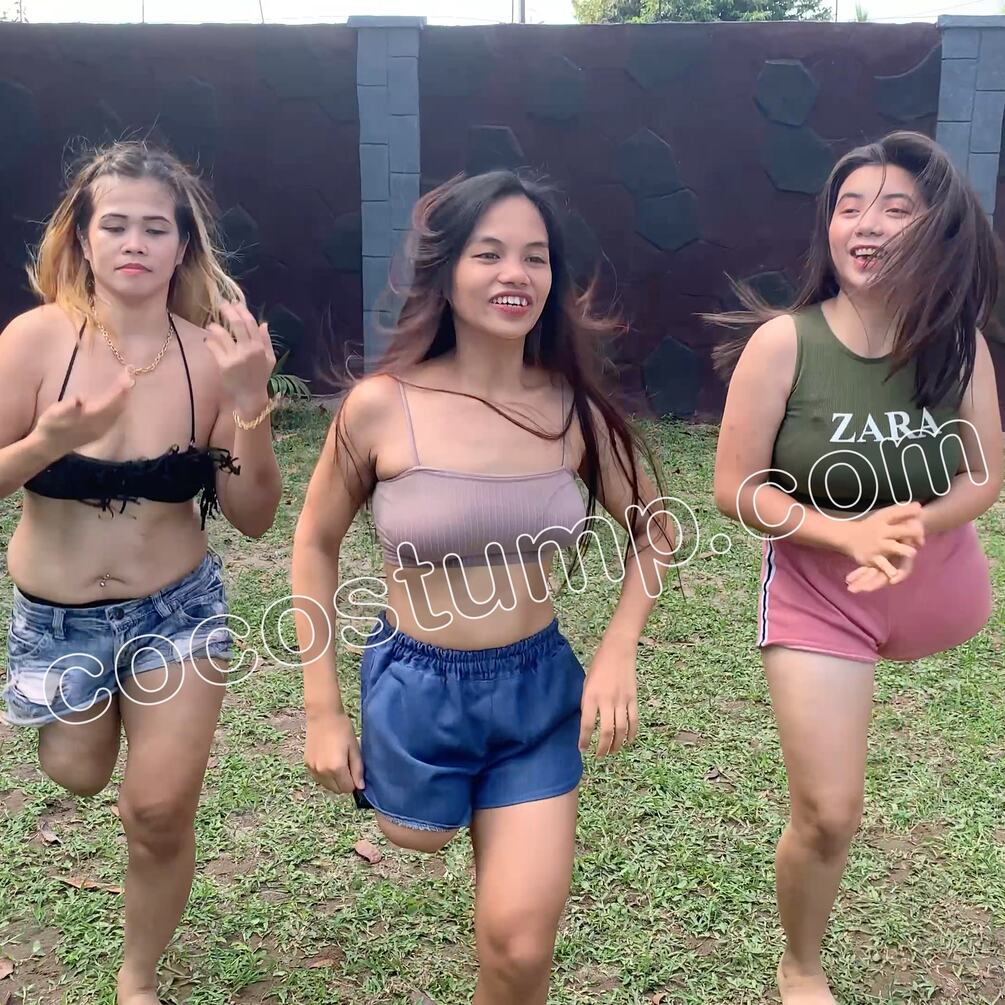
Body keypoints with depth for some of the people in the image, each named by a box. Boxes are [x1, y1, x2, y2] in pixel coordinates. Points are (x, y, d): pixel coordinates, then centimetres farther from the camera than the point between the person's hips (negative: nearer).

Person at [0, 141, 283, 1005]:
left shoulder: (212, 354, -14)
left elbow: (254, 519, -13)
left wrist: (251, 407, -28)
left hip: (177, 610, 0)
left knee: (162, 812, -1)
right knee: (79, 777, 21)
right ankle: (102, 723, 59)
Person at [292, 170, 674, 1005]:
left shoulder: (574, 406, -9)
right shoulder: (382, 406, -16)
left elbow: (653, 532, 6)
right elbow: (315, 545, -2)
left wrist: (617, 654, -7)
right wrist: (323, 711, -2)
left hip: (541, 688, 1)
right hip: (417, 688, -1)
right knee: (420, 840, 25)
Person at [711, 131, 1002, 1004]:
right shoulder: (784, 343, -22)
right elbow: (735, 490, -17)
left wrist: (911, 527, -26)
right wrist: (845, 534, -30)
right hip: (819, 591, -3)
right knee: (827, 818, 0)